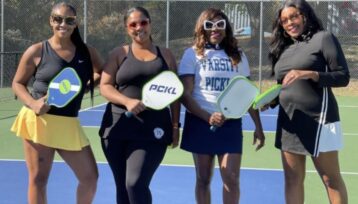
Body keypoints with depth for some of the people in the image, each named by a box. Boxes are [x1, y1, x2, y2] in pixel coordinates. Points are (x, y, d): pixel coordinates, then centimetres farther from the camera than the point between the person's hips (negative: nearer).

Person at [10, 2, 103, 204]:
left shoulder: (88, 52, 5)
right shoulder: (36, 51, -3)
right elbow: (18, 83, 4)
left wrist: (93, 81, -2)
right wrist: (33, 103, -14)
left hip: (69, 124, 4)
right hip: (38, 121, -4)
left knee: (90, 177, 6)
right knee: (38, 179, 1)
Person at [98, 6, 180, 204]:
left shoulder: (165, 55, 10)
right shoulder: (119, 54, 7)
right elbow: (105, 87, 1)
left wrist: (175, 125, 5)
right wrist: (127, 101, -16)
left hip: (152, 130, -1)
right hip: (118, 128, 1)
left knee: (135, 184, -15)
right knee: (122, 187, 8)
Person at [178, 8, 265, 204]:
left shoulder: (237, 55, 8)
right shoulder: (192, 54, -1)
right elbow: (185, 95, -7)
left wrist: (258, 126, 7)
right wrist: (208, 117, -21)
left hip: (231, 124, 2)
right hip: (200, 122, -1)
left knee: (231, 179, -4)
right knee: (203, 179, 7)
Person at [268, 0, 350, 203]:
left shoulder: (323, 38, -4)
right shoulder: (284, 48, 15)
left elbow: (343, 76, -9)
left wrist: (310, 74, -21)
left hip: (318, 120, -6)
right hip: (289, 121, 7)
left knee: (331, 179, 3)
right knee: (293, 179, 8)